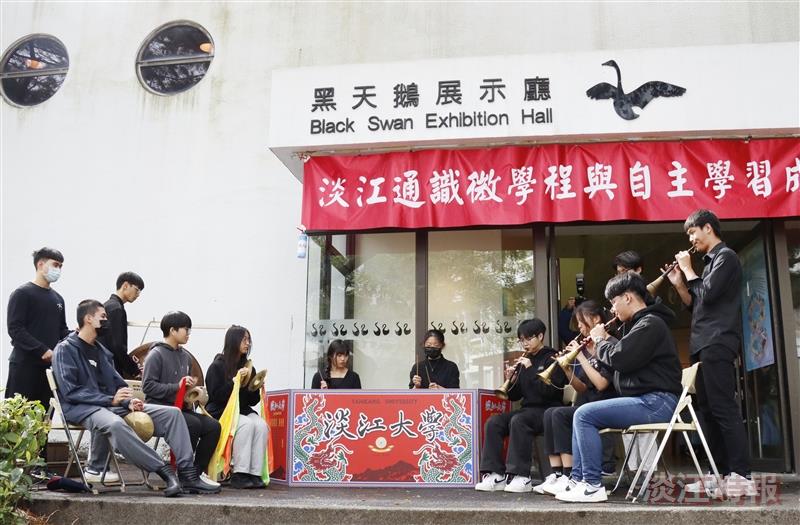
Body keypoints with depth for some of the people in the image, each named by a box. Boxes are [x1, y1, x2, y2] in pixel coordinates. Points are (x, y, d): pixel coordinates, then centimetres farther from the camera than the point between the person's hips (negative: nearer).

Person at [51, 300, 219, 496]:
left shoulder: (101, 350, 22)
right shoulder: (65, 350, -1)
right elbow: (70, 392, -13)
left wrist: (129, 401, -2)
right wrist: (111, 400, -19)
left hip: (112, 405, 8)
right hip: (82, 409, -8)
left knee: (172, 412, -8)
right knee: (115, 424, -43)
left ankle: (187, 474, -19)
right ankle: (164, 471, -37)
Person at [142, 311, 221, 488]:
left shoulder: (185, 356, 18)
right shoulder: (156, 354, -5)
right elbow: (148, 386, -15)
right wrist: (177, 387, -20)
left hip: (180, 407, 7)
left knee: (213, 426, -14)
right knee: (193, 423, -31)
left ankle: (197, 472, -3)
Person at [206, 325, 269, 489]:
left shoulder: (247, 366, 14)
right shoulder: (217, 366, -2)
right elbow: (216, 395, -13)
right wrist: (235, 380, -16)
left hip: (243, 410, 5)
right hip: (221, 412, -5)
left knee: (261, 425, -27)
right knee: (246, 424, -33)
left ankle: (255, 474, -27)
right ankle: (239, 474, -29)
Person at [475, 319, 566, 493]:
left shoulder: (552, 359, -1)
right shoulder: (525, 360, 17)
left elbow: (549, 391, -16)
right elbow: (515, 396, 17)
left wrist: (530, 370, -17)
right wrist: (510, 380, -3)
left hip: (547, 410, -7)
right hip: (527, 408, 7)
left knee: (518, 420, -35)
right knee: (493, 422, -18)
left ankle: (521, 477, -31)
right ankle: (495, 474, -21)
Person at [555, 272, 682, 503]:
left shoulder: (651, 323, -13)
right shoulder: (643, 323, 21)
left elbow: (619, 358, -20)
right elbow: (625, 356, 23)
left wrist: (600, 341, -2)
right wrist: (606, 342, 11)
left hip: (657, 402, -11)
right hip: (648, 400, 11)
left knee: (584, 415, -17)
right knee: (582, 415, 11)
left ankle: (593, 487, -14)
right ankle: (578, 479, 7)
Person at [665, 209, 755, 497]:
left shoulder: (726, 256, -4)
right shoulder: (711, 261, 23)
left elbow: (708, 295, -17)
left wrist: (687, 270, -5)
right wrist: (679, 284, 10)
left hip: (718, 344, -10)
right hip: (705, 345, 10)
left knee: (724, 409, -14)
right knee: (708, 410, 7)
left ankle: (741, 477, -15)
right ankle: (722, 473, 9)